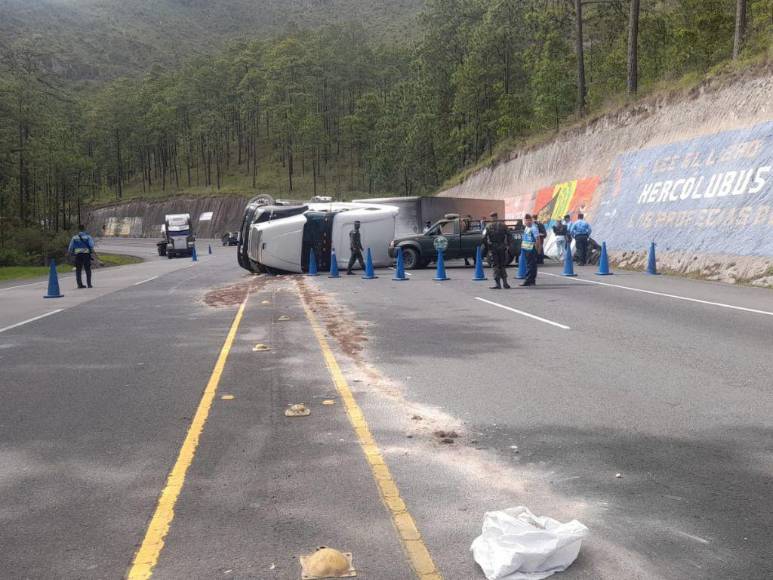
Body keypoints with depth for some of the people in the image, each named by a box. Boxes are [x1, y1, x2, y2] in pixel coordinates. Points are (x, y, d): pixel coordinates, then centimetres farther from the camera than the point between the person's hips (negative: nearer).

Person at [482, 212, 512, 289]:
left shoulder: (488, 227, -3)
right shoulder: (503, 225, 3)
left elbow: (484, 238, -10)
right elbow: (509, 235, -1)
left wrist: (487, 247, -1)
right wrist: (508, 245, 8)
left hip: (493, 249, -2)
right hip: (502, 248, 2)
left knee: (495, 266, 1)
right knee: (502, 265, 13)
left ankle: (497, 284, -4)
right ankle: (504, 282, 11)